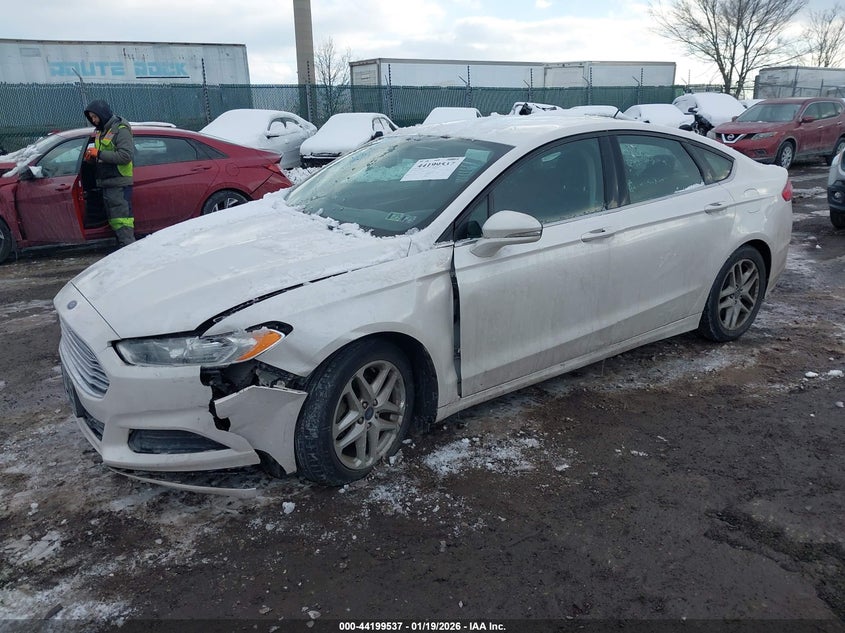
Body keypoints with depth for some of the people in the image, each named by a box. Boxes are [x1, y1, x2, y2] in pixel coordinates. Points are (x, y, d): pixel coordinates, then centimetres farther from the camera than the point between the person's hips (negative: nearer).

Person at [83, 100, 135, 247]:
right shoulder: (100, 132, 20)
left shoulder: (120, 129, -9)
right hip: (107, 184, 10)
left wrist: (99, 154, -19)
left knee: (122, 218, -13)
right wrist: (92, 157, 6)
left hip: (120, 184, -9)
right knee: (114, 220, 10)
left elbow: (126, 156, -21)